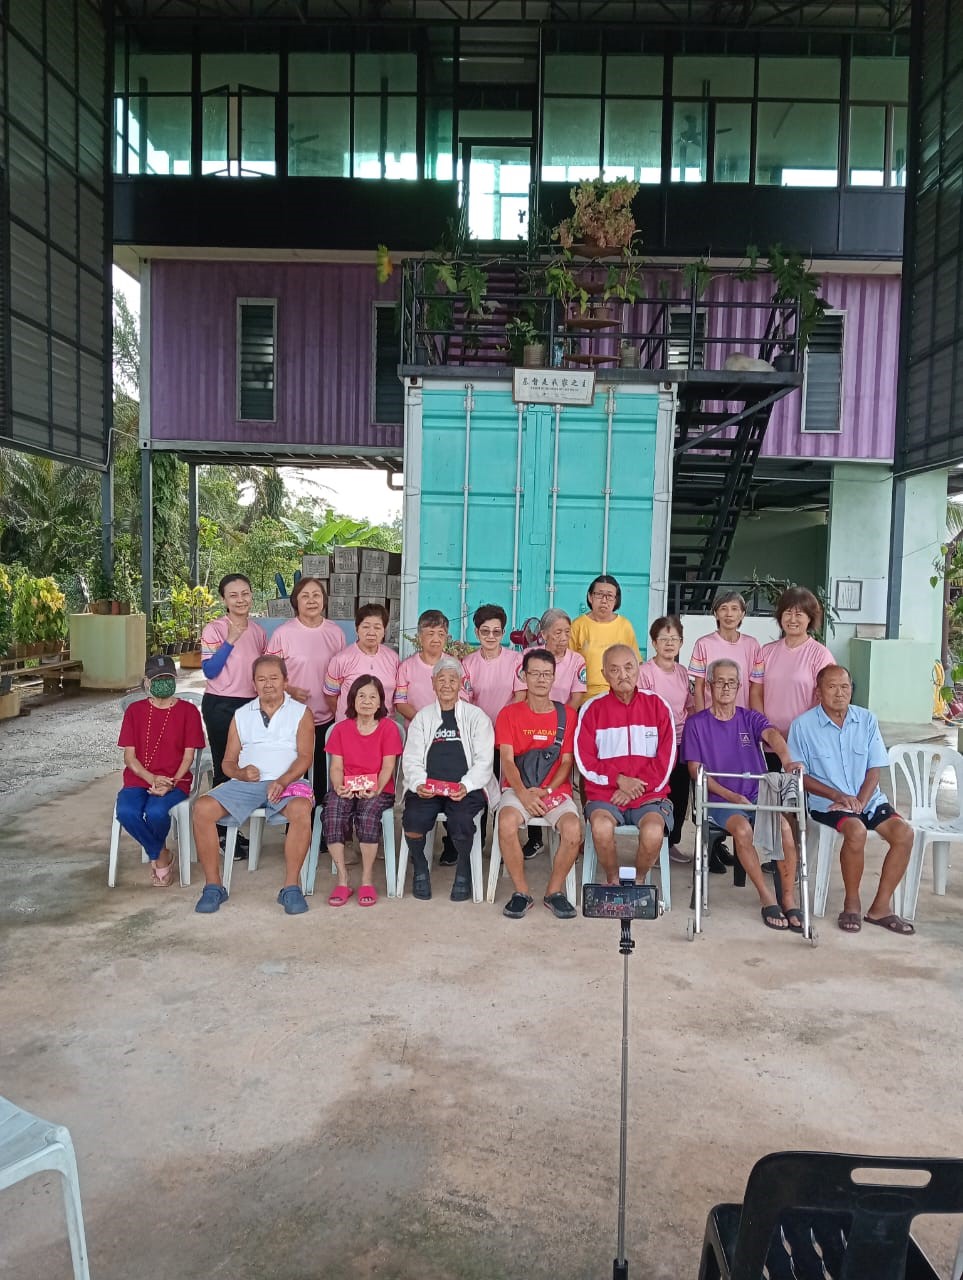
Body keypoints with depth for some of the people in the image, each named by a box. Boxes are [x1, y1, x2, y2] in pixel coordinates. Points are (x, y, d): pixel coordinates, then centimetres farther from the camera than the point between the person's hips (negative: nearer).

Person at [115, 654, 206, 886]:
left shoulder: (188, 710, 3)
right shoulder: (135, 710, 8)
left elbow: (188, 756, 0)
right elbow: (129, 756, 3)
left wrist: (170, 783, -17)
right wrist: (152, 778, -14)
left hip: (175, 781, -2)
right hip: (139, 779, 2)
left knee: (156, 812, -34)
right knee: (125, 811, -31)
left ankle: (156, 855, 1)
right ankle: (161, 855, -4)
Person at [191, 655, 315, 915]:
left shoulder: (301, 713, 11)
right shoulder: (241, 715, 21)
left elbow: (305, 756, -2)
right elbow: (228, 761, 17)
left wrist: (282, 781, -20)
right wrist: (241, 773, -8)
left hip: (288, 781, -3)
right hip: (245, 783, 3)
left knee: (301, 809, -37)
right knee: (202, 807, -23)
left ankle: (291, 887, -25)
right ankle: (213, 885, -13)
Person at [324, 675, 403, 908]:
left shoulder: (389, 727, 4)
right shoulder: (341, 728, 12)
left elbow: (388, 766, -3)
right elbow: (336, 766, 6)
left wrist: (376, 790, -20)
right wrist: (339, 787, -15)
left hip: (377, 790, -2)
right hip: (346, 788, 2)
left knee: (368, 812, -35)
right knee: (333, 812, -32)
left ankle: (366, 881, -22)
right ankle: (342, 881, -23)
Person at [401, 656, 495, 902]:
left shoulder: (476, 716, 10)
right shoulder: (422, 717, 17)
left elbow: (483, 760, 2)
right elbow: (411, 759, 9)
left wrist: (466, 786, -16)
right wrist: (419, 784, -13)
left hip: (465, 788, -2)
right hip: (427, 787, 2)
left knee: (460, 820, -32)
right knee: (413, 819, -27)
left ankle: (463, 870, -1)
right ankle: (419, 868, 3)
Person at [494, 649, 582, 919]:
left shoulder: (567, 715, 8)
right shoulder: (509, 714, 5)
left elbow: (567, 761, 4)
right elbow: (507, 760, -4)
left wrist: (547, 790, -12)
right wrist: (523, 794, -19)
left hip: (556, 790, 1)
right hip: (518, 789, -1)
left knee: (573, 829, -29)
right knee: (506, 823, -33)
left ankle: (554, 892, -5)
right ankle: (521, 892, -13)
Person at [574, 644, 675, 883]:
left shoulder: (657, 705, 7)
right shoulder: (592, 708, 5)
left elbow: (666, 757, 3)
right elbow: (585, 760, 1)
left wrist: (639, 787, -7)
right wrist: (618, 779, -11)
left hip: (649, 795, 1)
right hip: (604, 795, 0)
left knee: (653, 832, -30)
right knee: (602, 827, -32)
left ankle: (639, 880, 2)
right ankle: (612, 880, -3)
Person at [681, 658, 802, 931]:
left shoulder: (751, 718, 8)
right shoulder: (696, 723, 3)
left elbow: (772, 734, -15)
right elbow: (696, 770, -1)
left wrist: (786, 760, -39)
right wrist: (731, 796, -12)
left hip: (757, 795, 2)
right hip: (719, 799, -2)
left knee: (784, 827, -26)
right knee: (742, 829, -32)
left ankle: (789, 900, -12)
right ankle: (767, 898, -16)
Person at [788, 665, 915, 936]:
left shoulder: (867, 720, 4)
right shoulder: (803, 725, -6)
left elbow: (874, 770, 3)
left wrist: (860, 801, -13)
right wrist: (837, 795, -15)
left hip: (868, 798, 4)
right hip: (826, 802, -4)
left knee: (904, 832, -19)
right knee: (856, 830, -32)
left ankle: (880, 907, -6)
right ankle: (851, 904, -9)